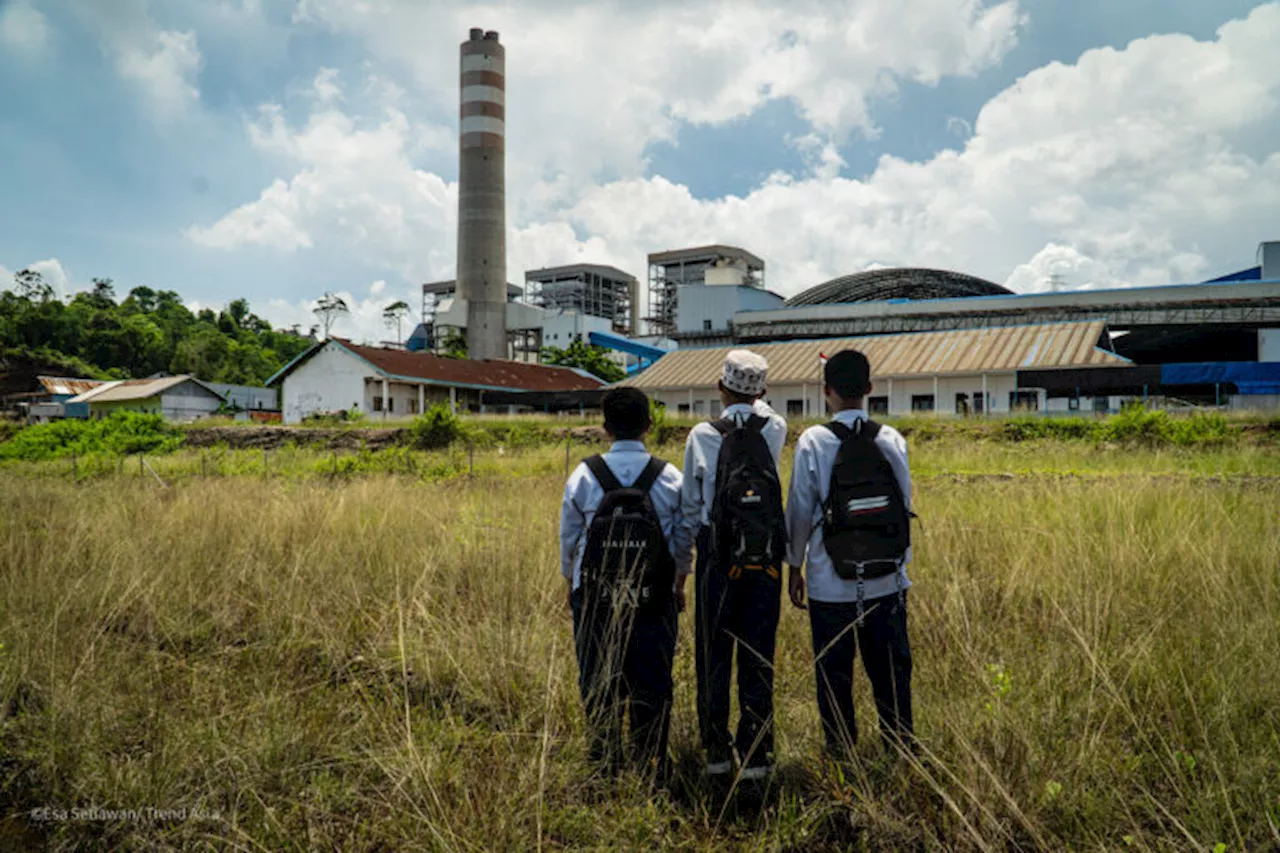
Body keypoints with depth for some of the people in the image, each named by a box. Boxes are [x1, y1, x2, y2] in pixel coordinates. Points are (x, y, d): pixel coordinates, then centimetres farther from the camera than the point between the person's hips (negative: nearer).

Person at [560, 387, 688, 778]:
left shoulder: (584, 475, -5)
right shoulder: (670, 477, -4)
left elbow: (568, 535, 4)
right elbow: (684, 536, 5)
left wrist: (569, 580, 20)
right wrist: (679, 583, 19)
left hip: (594, 597, 0)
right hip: (654, 599, 0)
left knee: (598, 682, 12)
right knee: (652, 683, 11)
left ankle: (603, 763, 20)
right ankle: (651, 762, 18)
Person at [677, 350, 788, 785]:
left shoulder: (702, 435, -3)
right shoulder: (775, 429, -1)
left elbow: (691, 505, 2)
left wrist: (681, 565, 11)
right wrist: (754, 403, 31)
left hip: (718, 557, -1)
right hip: (766, 558, 1)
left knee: (713, 658, 9)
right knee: (758, 658, 7)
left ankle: (717, 754, 15)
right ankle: (756, 757, 12)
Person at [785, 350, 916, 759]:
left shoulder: (813, 442, -9)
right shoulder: (891, 439, -1)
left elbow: (800, 509, -5)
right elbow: (905, 501, 5)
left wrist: (794, 565, 6)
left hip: (831, 583, -3)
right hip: (888, 580, 3)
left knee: (834, 675, 10)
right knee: (892, 671, 14)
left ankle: (840, 753, 19)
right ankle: (902, 751, 23)